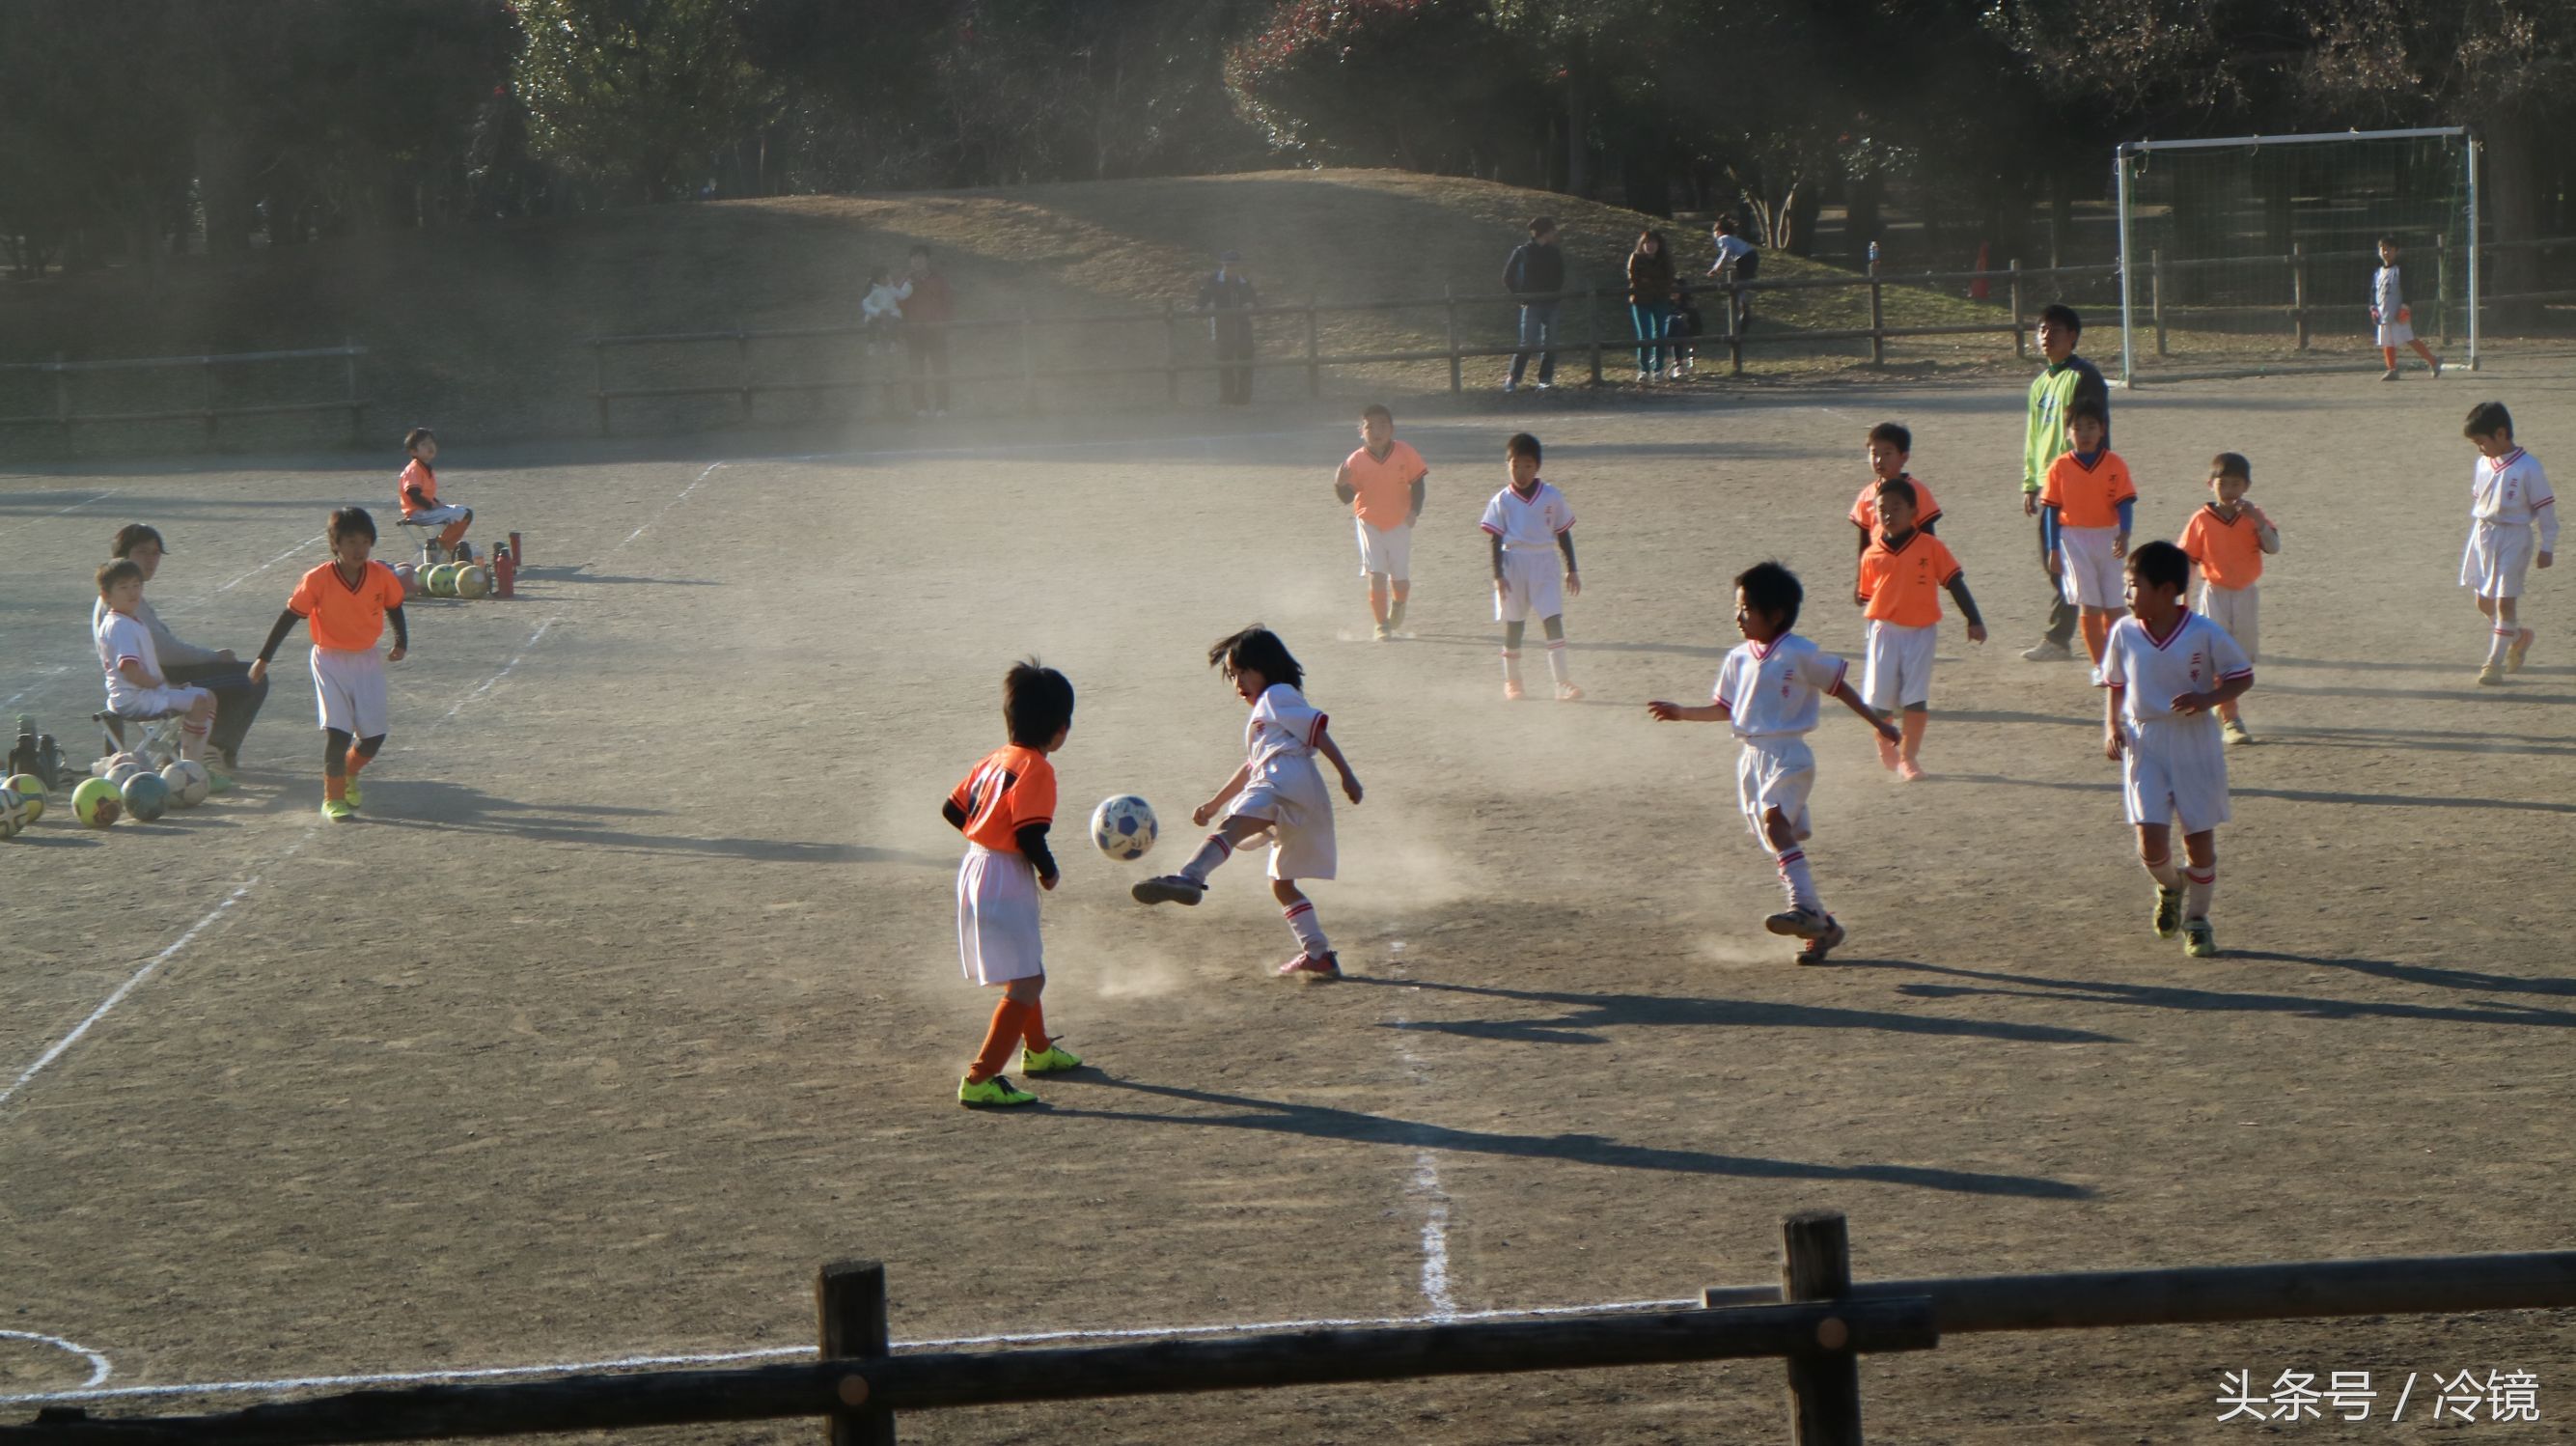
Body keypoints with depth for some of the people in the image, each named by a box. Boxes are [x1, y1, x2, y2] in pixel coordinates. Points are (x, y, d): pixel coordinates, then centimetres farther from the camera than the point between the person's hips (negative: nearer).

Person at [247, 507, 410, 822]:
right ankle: (333, 798, -1)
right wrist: (263, 659, -8)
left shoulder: (382, 576, -9)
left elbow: (394, 607, 12)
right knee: (337, 731, -14)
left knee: (374, 735, 3)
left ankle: (348, 774, 33)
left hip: (367, 661, 3)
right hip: (330, 661, -3)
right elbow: (289, 617, -10)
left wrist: (401, 642, 11)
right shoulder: (317, 580, -17)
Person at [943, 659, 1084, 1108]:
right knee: (1026, 983, -8)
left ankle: (1038, 1050, 46)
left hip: (977, 866, 10)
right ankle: (979, 1080, -13)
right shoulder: (1035, 769, -17)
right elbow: (1030, 834, -25)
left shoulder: (995, 760, 9)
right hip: (1005, 881, -10)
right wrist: (1049, 870, -8)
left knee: (1026, 971, 27)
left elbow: (952, 809, 13)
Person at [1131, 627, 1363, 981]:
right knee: (1282, 883, 20)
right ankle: (1318, 954, 19)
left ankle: (1189, 878, -59)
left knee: (1232, 828, -34)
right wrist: (1215, 803, 41)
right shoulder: (1263, 713, 40)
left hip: (1286, 777, -10)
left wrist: (1347, 775, -13)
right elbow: (1252, 767, 44)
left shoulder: (1278, 695, 10)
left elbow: (1316, 729, -2)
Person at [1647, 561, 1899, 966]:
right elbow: (1725, 708, 21)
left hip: (1786, 754, -7)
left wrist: (1877, 723, 6)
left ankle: (1803, 906, -38)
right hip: (1752, 757, 7)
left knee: (1775, 822, -30)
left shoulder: (1799, 655, -7)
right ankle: (1820, 925, 18)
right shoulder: (1738, 659, 11)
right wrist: (1682, 714, 14)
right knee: (1780, 841, 8)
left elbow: (1838, 687, 3)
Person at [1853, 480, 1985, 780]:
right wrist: (1861, 599, -6)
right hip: (1885, 631, 1)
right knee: (1878, 698, 1)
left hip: (1921, 631, -1)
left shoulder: (1930, 547, -3)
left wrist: (1974, 620, -2)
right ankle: (1886, 748, 28)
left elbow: (1955, 582, -1)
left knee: (1916, 699, -6)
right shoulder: (1872, 555, 2)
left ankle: (1908, 756, 6)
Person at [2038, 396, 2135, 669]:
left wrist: (2124, 535, -21)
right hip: (2074, 538, -2)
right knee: (2089, 604, -8)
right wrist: (2053, 550, -1)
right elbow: (2051, 509, 1)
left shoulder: (2114, 464, -2)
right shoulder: (2060, 467, -3)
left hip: (2107, 538, 2)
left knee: (2112, 605, 7)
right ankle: (2099, 665, -1)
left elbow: (2125, 503, -5)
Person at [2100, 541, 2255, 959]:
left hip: (2195, 747, -1)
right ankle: (2170, 887, 23)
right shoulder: (2124, 633, -3)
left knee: (2200, 838, 5)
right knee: (2151, 840, -11)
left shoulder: (2205, 635, -12)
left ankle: (2196, 919, 26)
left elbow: (2243, 676, -2)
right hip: (2144, 747, 1)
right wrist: (2112, 726, -3)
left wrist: (2208, 699, -19)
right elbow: (2114, 683, 12)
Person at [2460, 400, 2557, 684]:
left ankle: (2495, 663, 0)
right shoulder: (2483, 464, 5)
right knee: (2484, 602, 11)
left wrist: (2547, 546, -7)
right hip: (2484, 537, 7)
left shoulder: (2527, 467, -13)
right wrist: (2474, 539, 19)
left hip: (2513, 538, -7)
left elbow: (2545, 507, -8)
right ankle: (2519, 636, 35)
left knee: (2504, 601, -6)